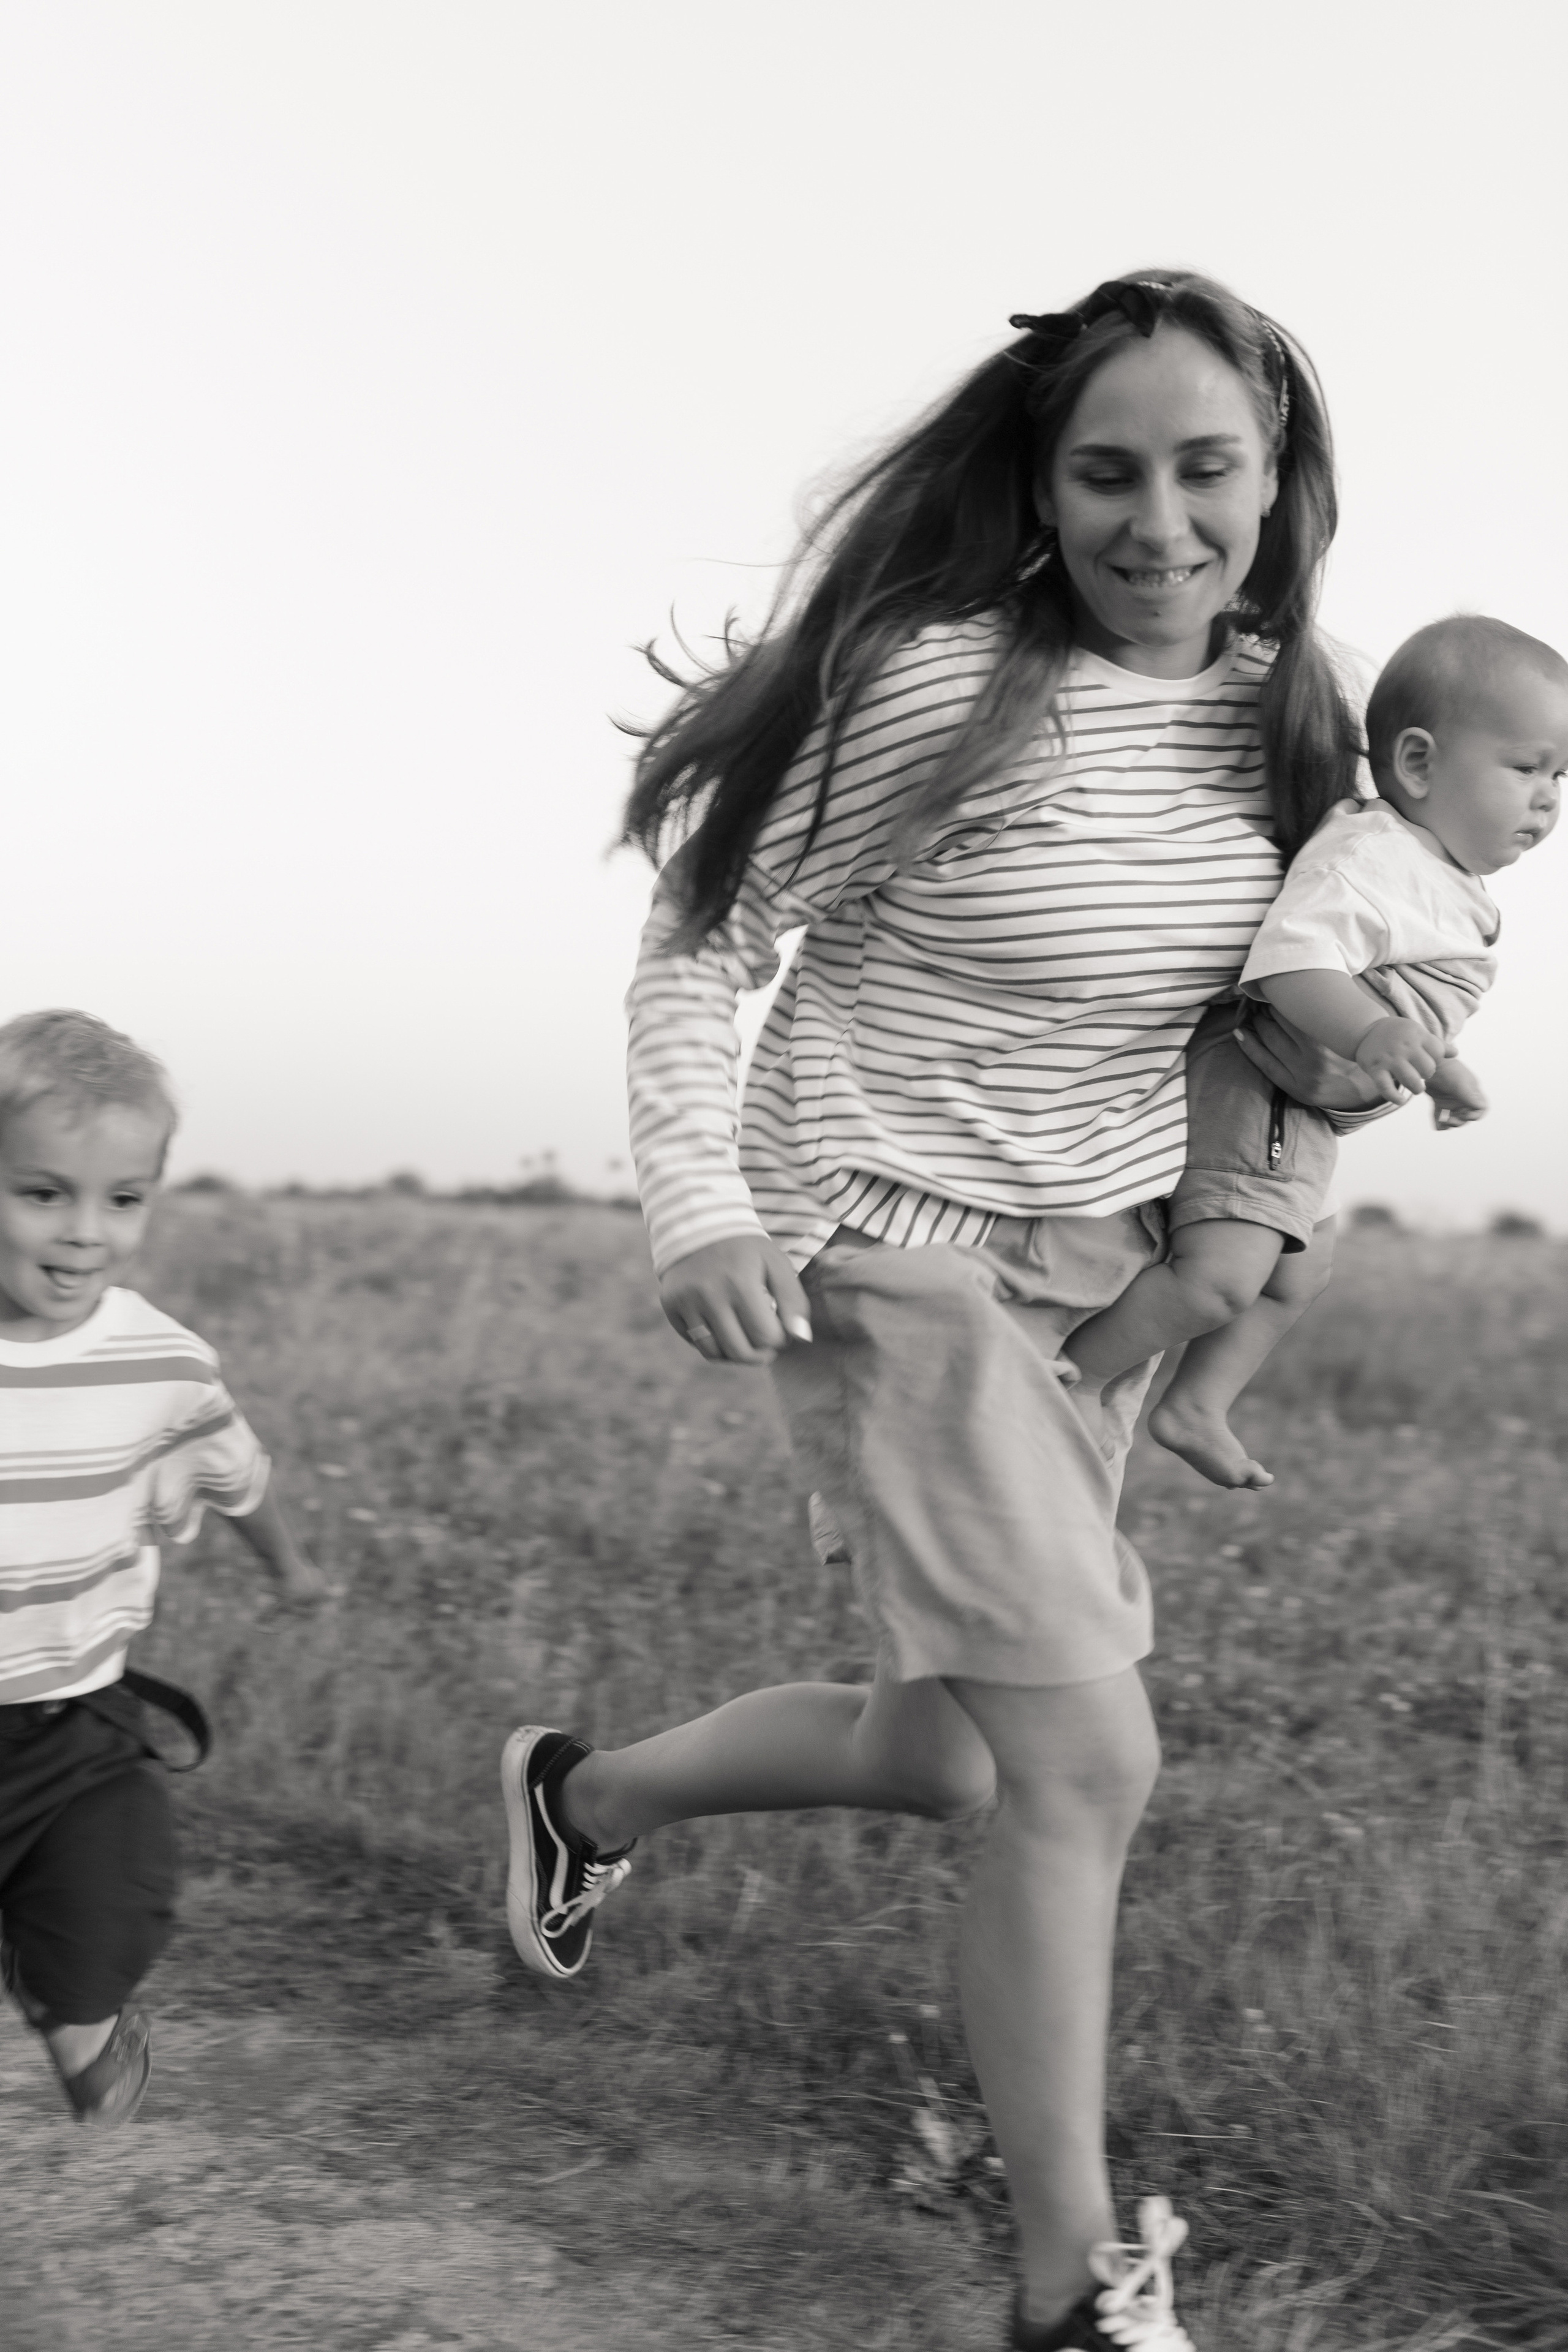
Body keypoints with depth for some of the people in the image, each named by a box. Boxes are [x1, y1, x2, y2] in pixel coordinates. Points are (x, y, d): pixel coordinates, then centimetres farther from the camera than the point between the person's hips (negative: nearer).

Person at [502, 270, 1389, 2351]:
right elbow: (697, 954, -12)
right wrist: (700, 1208, -27)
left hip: (1100, 1270, 7)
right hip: (895, 1270, -7)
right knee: (1089, 1764, -14)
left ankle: (586, 1795, 42)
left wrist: (1304, 1056, -2)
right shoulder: (943, 687, -19)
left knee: (942, 1758, 14)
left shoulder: (1282, 714, 0)